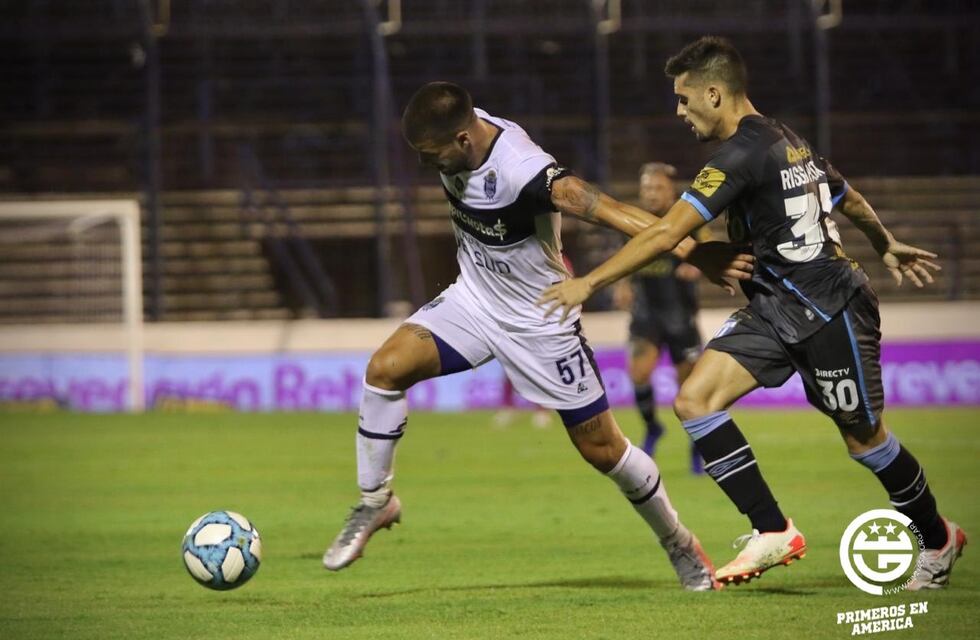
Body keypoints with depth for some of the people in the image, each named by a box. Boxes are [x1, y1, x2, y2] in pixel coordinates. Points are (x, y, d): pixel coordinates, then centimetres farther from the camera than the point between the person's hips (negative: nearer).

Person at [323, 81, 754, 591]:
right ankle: (374, 502, 1)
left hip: (539, 322, -6)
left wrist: (692, 252, -50)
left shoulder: (524, 172, -35)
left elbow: (613, 213, -42)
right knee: (387, 367, -15)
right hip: (473, 300, 6)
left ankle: (680, 545, 25)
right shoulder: (457, 134, -12)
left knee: (602, 448, 2)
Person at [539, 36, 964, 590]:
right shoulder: (787, 143, 10)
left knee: (864, 439, 6)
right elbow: (851, 200, 25)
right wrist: (886, 246, 44)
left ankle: (939, 538, 29)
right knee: (696, 400, -6)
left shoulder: (743, 155, -20)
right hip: (776, 309, 9)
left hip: (830, 310, -9)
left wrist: (589, 282, -20)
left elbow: (666, 235, -24)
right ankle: (774, 532, -5)